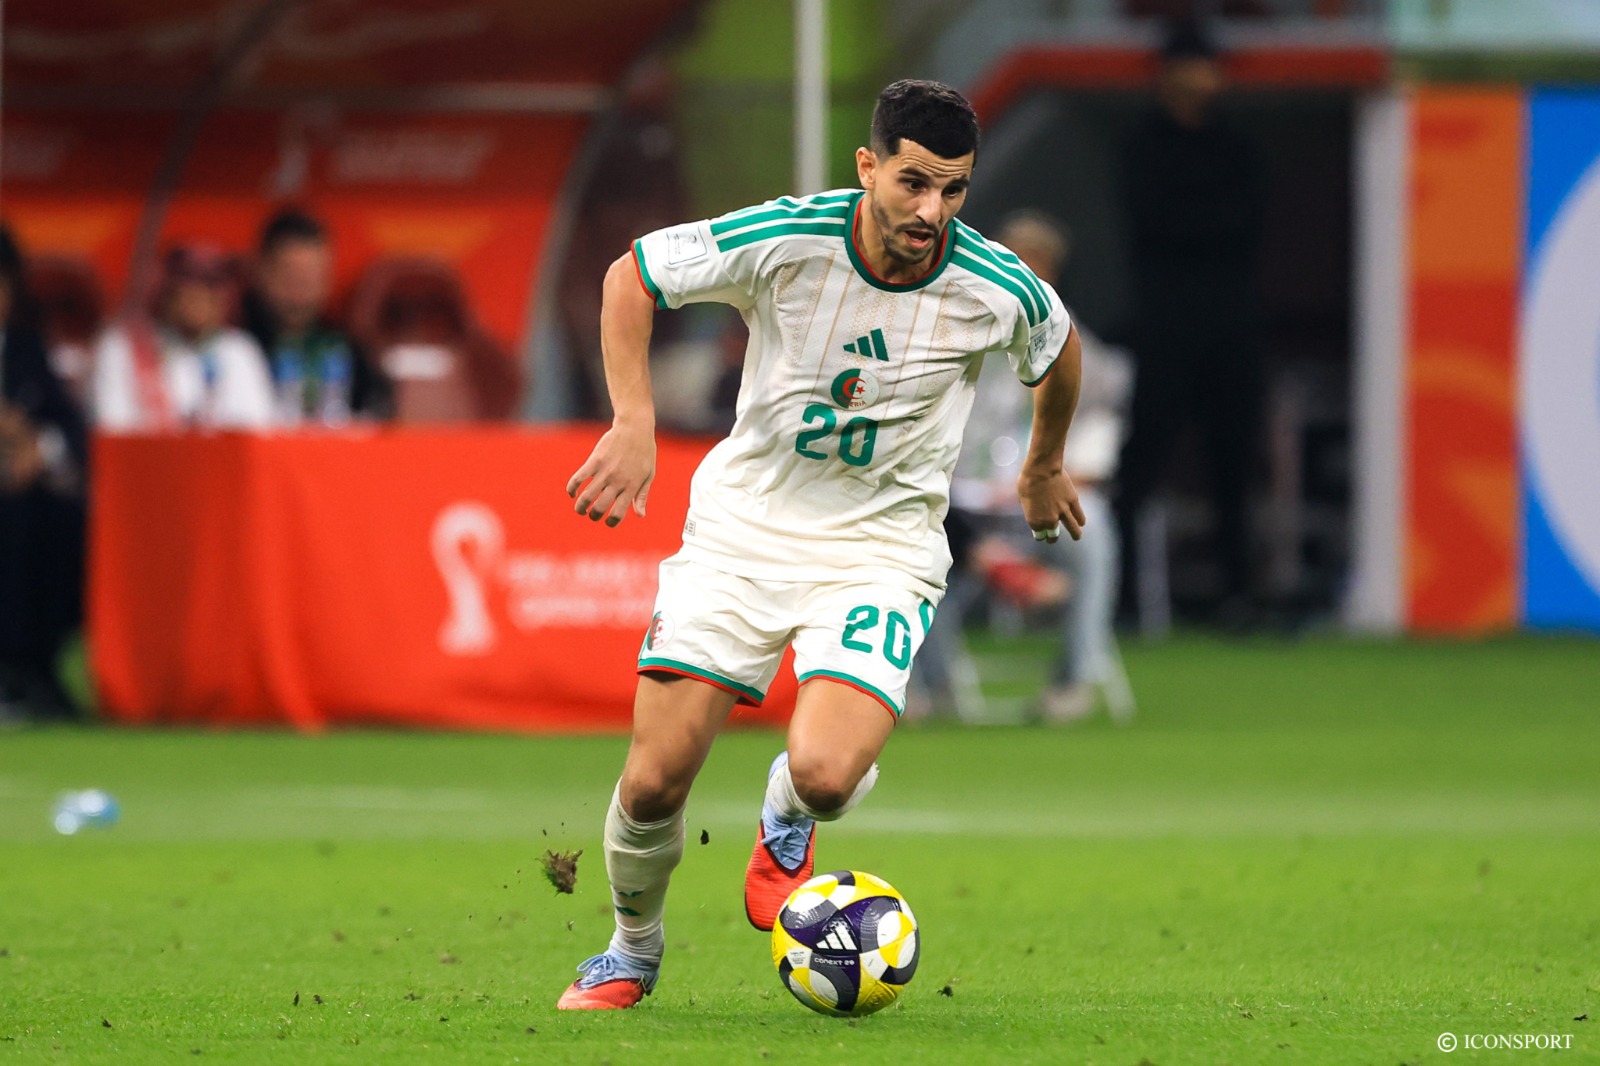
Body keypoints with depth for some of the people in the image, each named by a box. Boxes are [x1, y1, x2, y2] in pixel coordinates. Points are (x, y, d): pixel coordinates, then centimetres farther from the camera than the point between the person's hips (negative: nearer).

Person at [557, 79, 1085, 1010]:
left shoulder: (999, 292, -15)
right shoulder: (784, 242, -18)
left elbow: (1059, 344, 11)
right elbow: (633, 273, -3)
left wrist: (1045, 466, 26)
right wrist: (634, 424, -12)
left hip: (881, 548, -1)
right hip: (745, 522, 1)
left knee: (825, 775, -26)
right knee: (653, 784, -7)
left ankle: (787, 824, 15)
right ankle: (634, 952, 25)